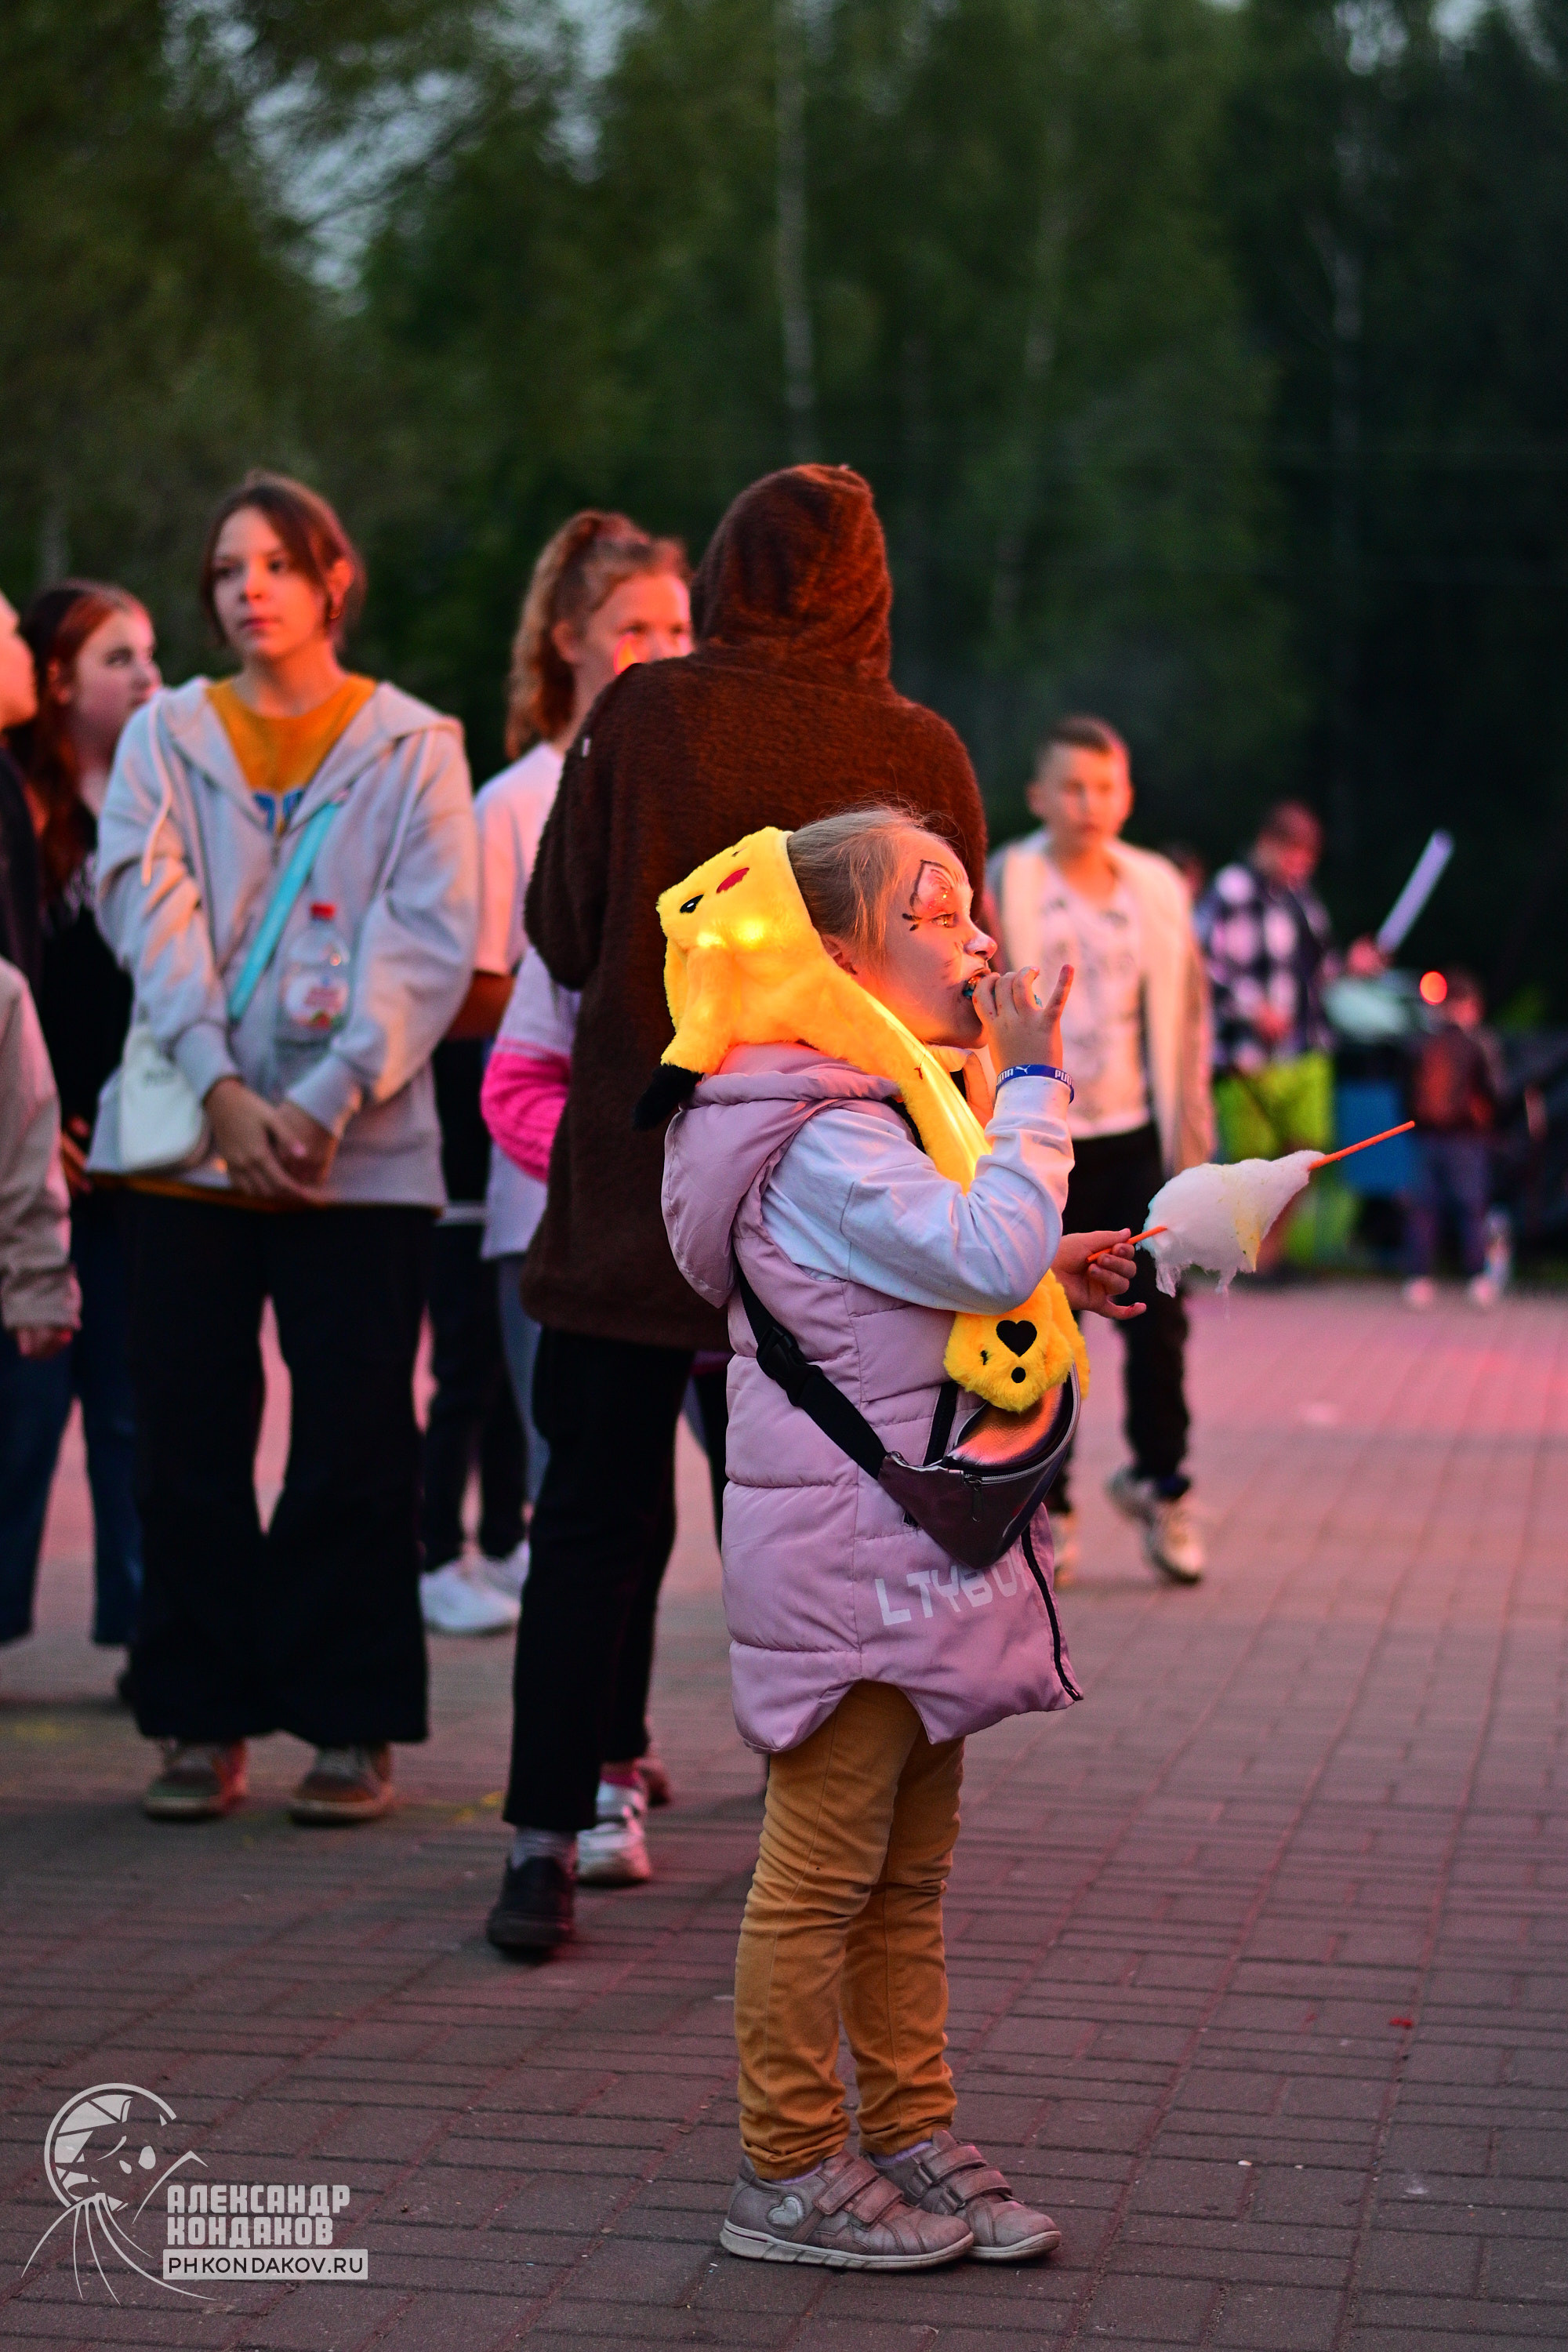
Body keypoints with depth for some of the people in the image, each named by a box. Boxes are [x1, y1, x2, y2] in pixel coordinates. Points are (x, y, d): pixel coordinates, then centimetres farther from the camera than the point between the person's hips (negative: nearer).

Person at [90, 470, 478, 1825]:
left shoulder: (412, 746, 6)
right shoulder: (165, 738, 12)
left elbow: (431, 943, -3)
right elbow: (151, 915, -1)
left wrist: (328, 1103, -15)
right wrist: (221, 1090, -15)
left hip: (364, 1149, -2)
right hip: (188, 1139, 2)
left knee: (356, 1445, 0)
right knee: (189, 1443, 3)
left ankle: (352, 1726, 9)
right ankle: (205, 1724, 13)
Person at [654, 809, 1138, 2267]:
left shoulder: (877, 1110, 16)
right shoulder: (823, 1138, -18)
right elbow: (985, 1258, -28)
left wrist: (1047, 1271, 13)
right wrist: (1031, 1084, -18)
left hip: (913, 1546, 10)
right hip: (849, 1557, -10)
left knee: (908, 1869, 16)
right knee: (823, 1870, -1)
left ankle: (913, 2138, 25)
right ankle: (788, 2172, 8)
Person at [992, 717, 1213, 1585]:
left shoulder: (1160, 890, 8)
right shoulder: (1002, 886, -2)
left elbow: (1187, 1017, 13)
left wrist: (1189, 1137, 10)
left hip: (1136, 1137, 2)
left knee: (1158, 1318, -1)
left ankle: (1159, 1479, 20)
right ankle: (1047, 1509, 15)